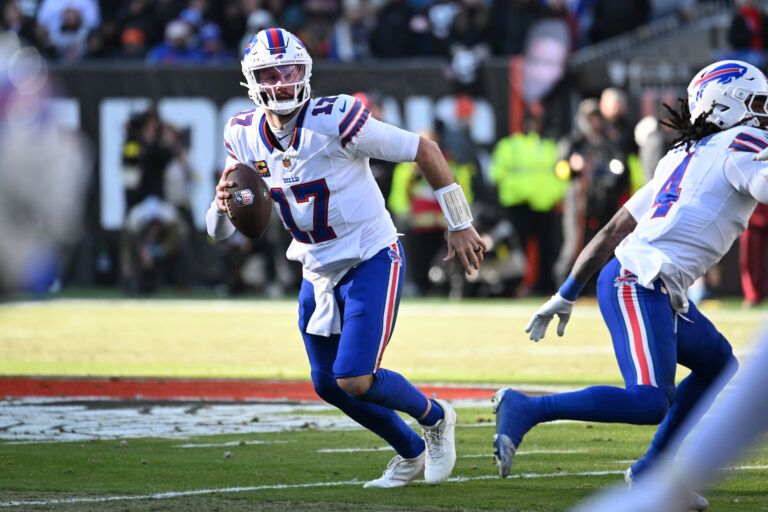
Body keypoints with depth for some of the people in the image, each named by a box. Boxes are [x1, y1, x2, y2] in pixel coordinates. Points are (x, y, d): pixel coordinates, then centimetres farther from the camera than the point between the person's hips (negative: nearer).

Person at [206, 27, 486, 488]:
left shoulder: (334, 120, -24)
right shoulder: (245, 136, -6)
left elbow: (424, 149, -15)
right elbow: (220, 231, 0)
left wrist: (459, 224, -9)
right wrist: (223, 206, -25)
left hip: (373, 262, -7)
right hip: (318, 271, 7)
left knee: (355, 379, -16)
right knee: (329, 384, 13)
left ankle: (435, 418, 15)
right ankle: (412, 453, 36)